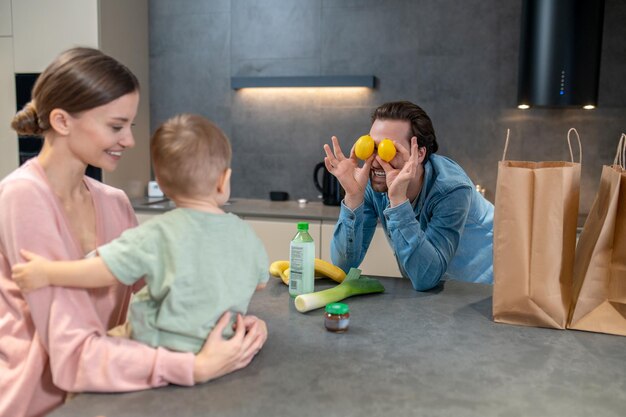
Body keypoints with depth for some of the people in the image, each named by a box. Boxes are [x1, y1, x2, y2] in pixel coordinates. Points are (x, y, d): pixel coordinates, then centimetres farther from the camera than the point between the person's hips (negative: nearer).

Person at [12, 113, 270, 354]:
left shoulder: (158, 235, -18)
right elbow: (259, 282, 12)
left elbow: (105, 270, -18)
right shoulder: (244, 233, -3)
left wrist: (48, 272, -5)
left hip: (165, 352, -6)